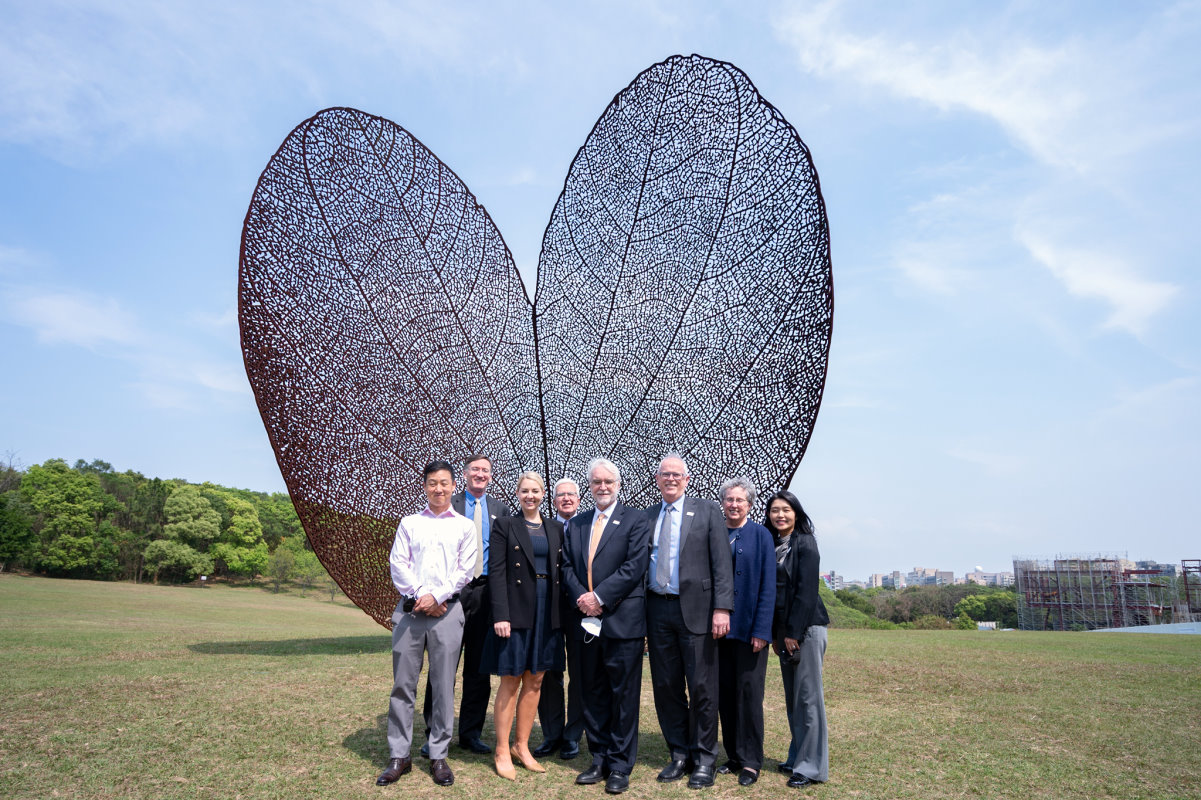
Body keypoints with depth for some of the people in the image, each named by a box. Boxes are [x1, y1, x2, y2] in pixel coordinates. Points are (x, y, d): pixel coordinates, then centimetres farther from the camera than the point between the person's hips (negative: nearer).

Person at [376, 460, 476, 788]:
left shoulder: (464, 525, 9)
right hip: (409, 609, 1)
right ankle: (399, 756, 13)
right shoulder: (409, 523, 13)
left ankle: (438, 755, 13)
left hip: (447, 610, -1)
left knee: (443, 685, 2)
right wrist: (419, 595, -8)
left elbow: (464, 570, 1)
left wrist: (435, 596, -10)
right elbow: (398, 564, 4)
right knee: (402, 683, 3)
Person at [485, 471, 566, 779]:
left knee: (535, 682, 10)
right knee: (510, 682, 2)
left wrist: (562, 612, 4)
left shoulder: (555, 529, 11)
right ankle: (502, 752, 13)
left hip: (547, 613, 5)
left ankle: (522, 746, 23)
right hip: (517, 612, -4)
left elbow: (560, 571, 12)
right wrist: (501, 615, -16)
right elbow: (496, 572, -7)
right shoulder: (505, 525, -1)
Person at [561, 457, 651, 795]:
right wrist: (580, 597, -8)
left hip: (622, 621, -5)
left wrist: (600, 597, -15)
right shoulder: (575, 524, 14)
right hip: (586, 622, 5)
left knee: (623, 696, 3)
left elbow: (634, 566, -11)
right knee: (592, 696, 13)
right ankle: (599, 761, 26)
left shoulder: (635, 520, -2)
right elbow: (567, 567, 9)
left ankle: (620, 766, 15)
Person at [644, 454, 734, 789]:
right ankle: (679, 754, 25)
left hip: (695, 609, -3)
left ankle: (704, 759, 17)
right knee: (665, 686, 10)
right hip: (658, 610, 4)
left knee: (701, 687, 2)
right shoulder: (647, 517, 12)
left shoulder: (708, 511, 2)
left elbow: (722, 564, -4)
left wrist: (722, 608, -13)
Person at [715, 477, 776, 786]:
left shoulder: (761, 535, -3)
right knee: (724, 693, 9)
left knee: (749, 693, 1)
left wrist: (761, 630, -12)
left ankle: (750, 762, 14)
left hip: (749, 629, -3)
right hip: (719, 628, 4)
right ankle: (733, 756, 23)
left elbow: (768, 586, -6)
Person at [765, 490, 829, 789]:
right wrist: (777, 634, 12)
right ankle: (797, 758, 24)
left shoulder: (805, 543, -9)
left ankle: (813, 767, 6)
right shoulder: (774, 545, 12)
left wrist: (793, 632, -16)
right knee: (792, 696, 13)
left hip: (806, 627, -7)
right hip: (785, 629, 8)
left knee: (808, 695, -2)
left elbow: (806, 589, -15)